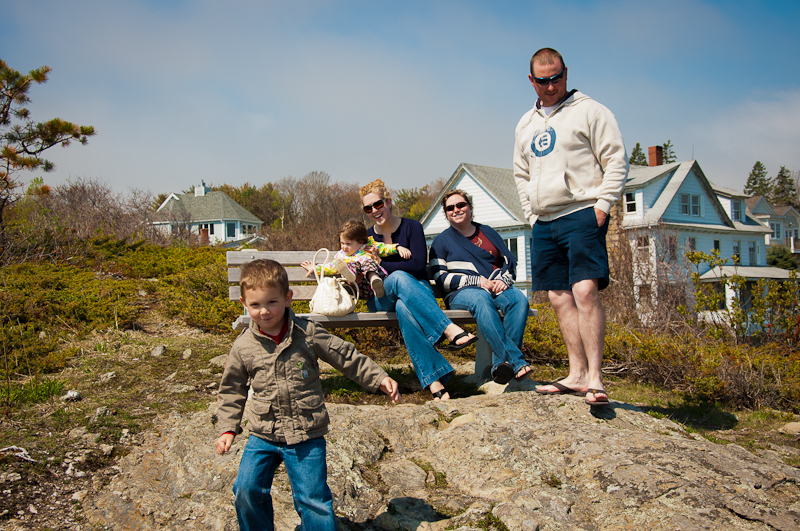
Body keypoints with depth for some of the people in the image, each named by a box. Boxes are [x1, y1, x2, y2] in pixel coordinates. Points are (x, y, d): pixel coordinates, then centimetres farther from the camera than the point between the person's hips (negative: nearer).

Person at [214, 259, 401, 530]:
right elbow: (232, 390, 10)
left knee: (313, 499, 0)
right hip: (262, 436, 2)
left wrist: (379, 378, -4)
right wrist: (228, 429, 4)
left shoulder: (308, 334, -7)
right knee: (247, 489, 0)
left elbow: (346, 357, 1)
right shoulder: (243, 347, -2)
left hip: (306, 436, -2)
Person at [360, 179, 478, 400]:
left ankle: (432, 379, -51)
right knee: (400, 277, -38)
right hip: (381, 298, 1)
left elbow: (419, 265, -10)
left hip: (417, 288, -1)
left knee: (404, 307, -41)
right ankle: (449, 329, -53)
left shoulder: (411, 227, 3)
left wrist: (381, 265, -12)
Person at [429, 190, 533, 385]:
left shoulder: (488, 232, 25)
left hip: (496, 288, 3)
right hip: (461, 293, -3)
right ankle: (517, 362, -46)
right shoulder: (442, 241, 15)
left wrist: (504, 279, -4)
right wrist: (476, 281, -10)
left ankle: (500, 363, -38)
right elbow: (440, 277, 2)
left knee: (519, 299, -32)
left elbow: (510, 260, 21)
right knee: (481, 300, -40)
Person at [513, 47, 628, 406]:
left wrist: (601, 206, -11)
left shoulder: (590, 111, 2)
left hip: (581, 215, -6)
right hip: (544, 223, 7)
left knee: (585, 290, -18)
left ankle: (594, 377, -16)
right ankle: (577, 374, 9)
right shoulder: (526, 124, 20)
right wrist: (532, 214, 14)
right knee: (560, 297, 4)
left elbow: (616, 162, -3)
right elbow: (521, 176, 26)